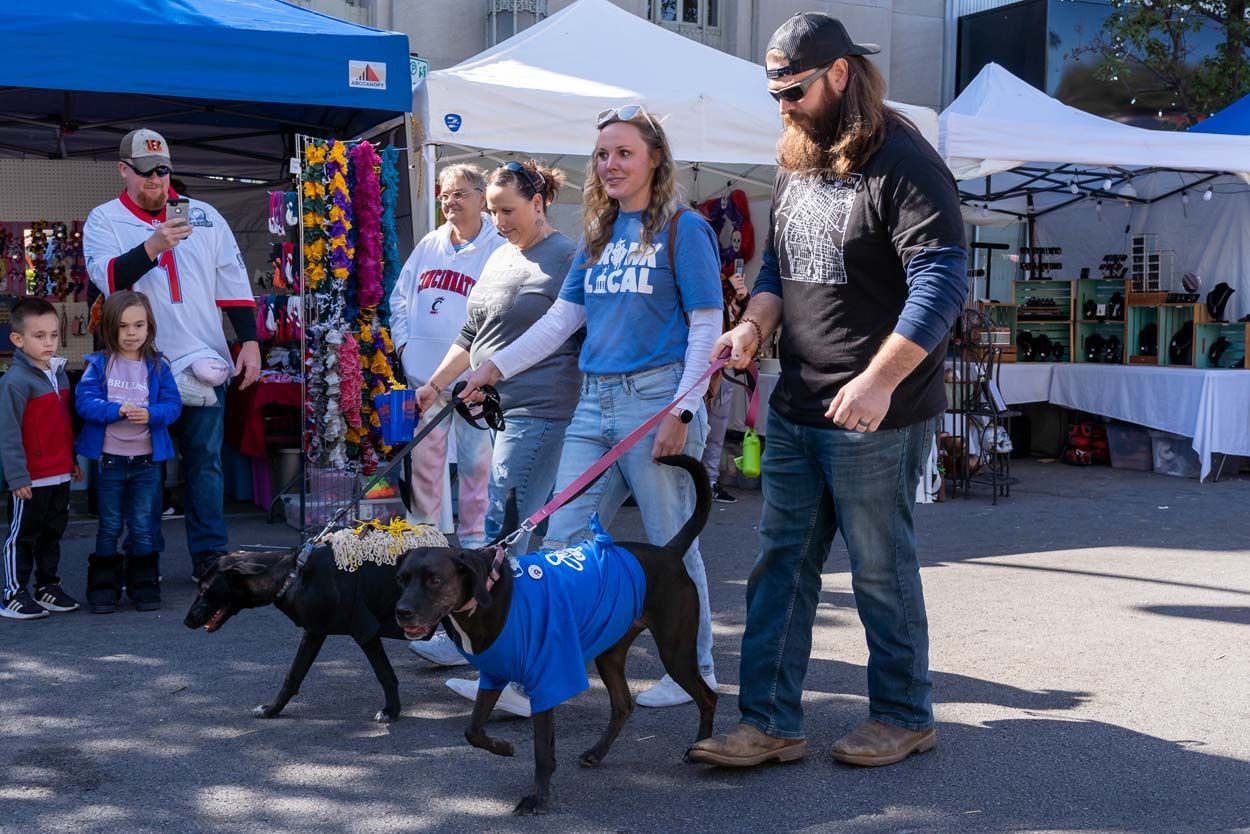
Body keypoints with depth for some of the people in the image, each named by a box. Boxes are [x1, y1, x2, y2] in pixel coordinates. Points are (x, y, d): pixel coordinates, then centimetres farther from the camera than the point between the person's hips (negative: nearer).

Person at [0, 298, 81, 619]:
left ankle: (48, 587, 28)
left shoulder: (59, 373, 8)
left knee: (53, 533, 16)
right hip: (31, 479, -7)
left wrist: (72, 460, 18)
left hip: (60, 475, 8)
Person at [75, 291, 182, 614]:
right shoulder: (99, 365, -3)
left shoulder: (158, 367, 0)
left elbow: (173, 404, -3)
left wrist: (151, 414, -23)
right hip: (109, 459, -1)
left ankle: (144, 585, 19)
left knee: (142, 526, 9)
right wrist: (117, 410, -25)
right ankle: (103, 586, 18)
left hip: (147, 460, 1)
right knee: (109, 527, 9)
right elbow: (84, 401, -11)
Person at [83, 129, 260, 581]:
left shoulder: (204, 216, 10)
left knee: (205, 459, 4)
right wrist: (153, 247, -28)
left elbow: (234, 283, 11)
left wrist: (249, 341, 5)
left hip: (204, 362, 2)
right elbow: (108, 278, -14)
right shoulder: (104, 220, 3)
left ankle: (209, 554, 11)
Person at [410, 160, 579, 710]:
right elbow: (472, 334, 26)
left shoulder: (566, 259, -6)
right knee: (529, 525, 12)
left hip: (537, 411, -8)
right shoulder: (500, 257, 18)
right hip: (495, 407, 8)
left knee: (501, 526, -11)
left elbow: (587, 342, -8)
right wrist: (436, 383, 23)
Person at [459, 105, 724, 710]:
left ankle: (696, 669, 17)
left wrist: (681, 410, -14)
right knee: (563, 541, 4)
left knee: (671, 544, 2)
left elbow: (707, 327, -7)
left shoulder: (682, 228, -2)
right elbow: (562, 318, 16)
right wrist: (497, 366, 8)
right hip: (594, 402, 7)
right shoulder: (599, 233, 16)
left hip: (656, 398, -6)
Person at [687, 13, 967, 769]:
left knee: (881, 568, 5)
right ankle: (770, 724, 16)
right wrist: (755, 324, 2)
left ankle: (905, 717, 23)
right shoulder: (795, 167, 13)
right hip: (795, 409, 8)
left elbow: (942, 280, -20)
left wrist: (879, 379, -26)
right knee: (781, 565, 8)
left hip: (875, 416, -8)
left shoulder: (903, 163, -12)